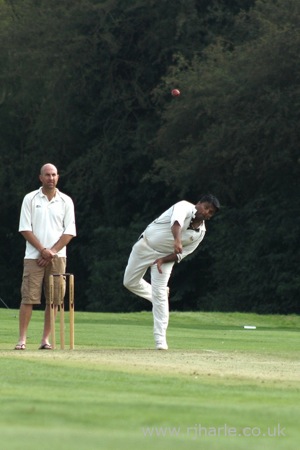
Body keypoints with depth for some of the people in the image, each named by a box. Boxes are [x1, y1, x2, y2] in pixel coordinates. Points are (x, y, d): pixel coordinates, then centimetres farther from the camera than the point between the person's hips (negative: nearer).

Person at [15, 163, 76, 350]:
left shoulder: (66, 201, 7)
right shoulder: (30, 199, 4)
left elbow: (69, 232, 3)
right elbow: (25, 229, -1)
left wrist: (52, 251, -8)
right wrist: (43, 250, -11)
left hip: (57, 256, 2)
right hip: (34, 256, -2)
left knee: (54, 299, -1)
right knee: (29, 298, -8)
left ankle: (46, 339, 3)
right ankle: (22, 339, -9)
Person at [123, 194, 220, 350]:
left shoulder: (200, 232, -7)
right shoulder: (185, 207, -20)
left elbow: (180, 254, -6)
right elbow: (177, 222, -44)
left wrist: (163, 260, -24)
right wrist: (177, 240, -63)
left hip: (165, 256, 1)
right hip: (144, 246, -1)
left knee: (160, 294, -11)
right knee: (130, 282, 9)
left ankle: (160, 340, -10)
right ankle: (158, 297, 36)